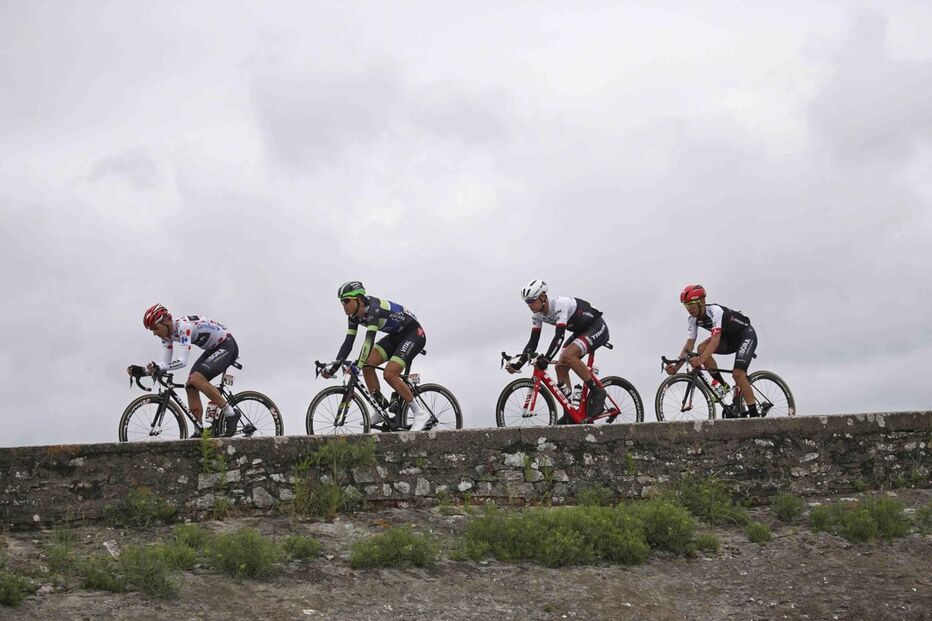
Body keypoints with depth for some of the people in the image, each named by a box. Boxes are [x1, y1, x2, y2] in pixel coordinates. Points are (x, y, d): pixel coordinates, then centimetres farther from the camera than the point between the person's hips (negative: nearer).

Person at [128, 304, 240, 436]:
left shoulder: (183, 327, -28)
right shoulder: (168, 334, -1)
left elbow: (182, 361, -36)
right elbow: (166, 363, 0)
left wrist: (159, 367, -47)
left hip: (227, 346, -10)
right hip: (213, 349, 10)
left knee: (196, 378, -25)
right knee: (190, 385, -1)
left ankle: (230, 414, -17)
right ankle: (199, 431, 3)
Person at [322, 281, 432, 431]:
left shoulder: (373, 308, -29)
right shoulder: (354, 316, -4)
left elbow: (369, 339, -40)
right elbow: (348, 343, -4)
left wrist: (358, 364, -48)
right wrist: (334, 367, -14)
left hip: (414, 334, -8)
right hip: (396, 336, 9)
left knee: (389, 374, -22)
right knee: (367, 365, -10)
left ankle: (421, 414, -14)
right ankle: (382, 407, 0)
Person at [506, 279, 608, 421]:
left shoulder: (559, 304, -30)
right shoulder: (537, 314, -5)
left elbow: (559, 336, -40)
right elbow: (533, 342, -5)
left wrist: (546, 359, -50)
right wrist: (519, 363, -16)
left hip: (597, 328, -9)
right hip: (580, 331, 9)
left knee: (568, 355, -29)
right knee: (560, 367, -3)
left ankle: (597, 392, -18)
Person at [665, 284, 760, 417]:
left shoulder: (715, 311, -32)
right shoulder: (693, 319, -9)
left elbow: (716, 339, -43)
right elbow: (689, 344, -12)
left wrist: (701, 360, -57)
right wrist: (677, 366, -26)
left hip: (746, 335, -8)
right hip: (729, 338, 8)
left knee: (738, 374, -24)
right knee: (702, 348, -18)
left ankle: (754, 414, -19)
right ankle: (723, 386, -7)